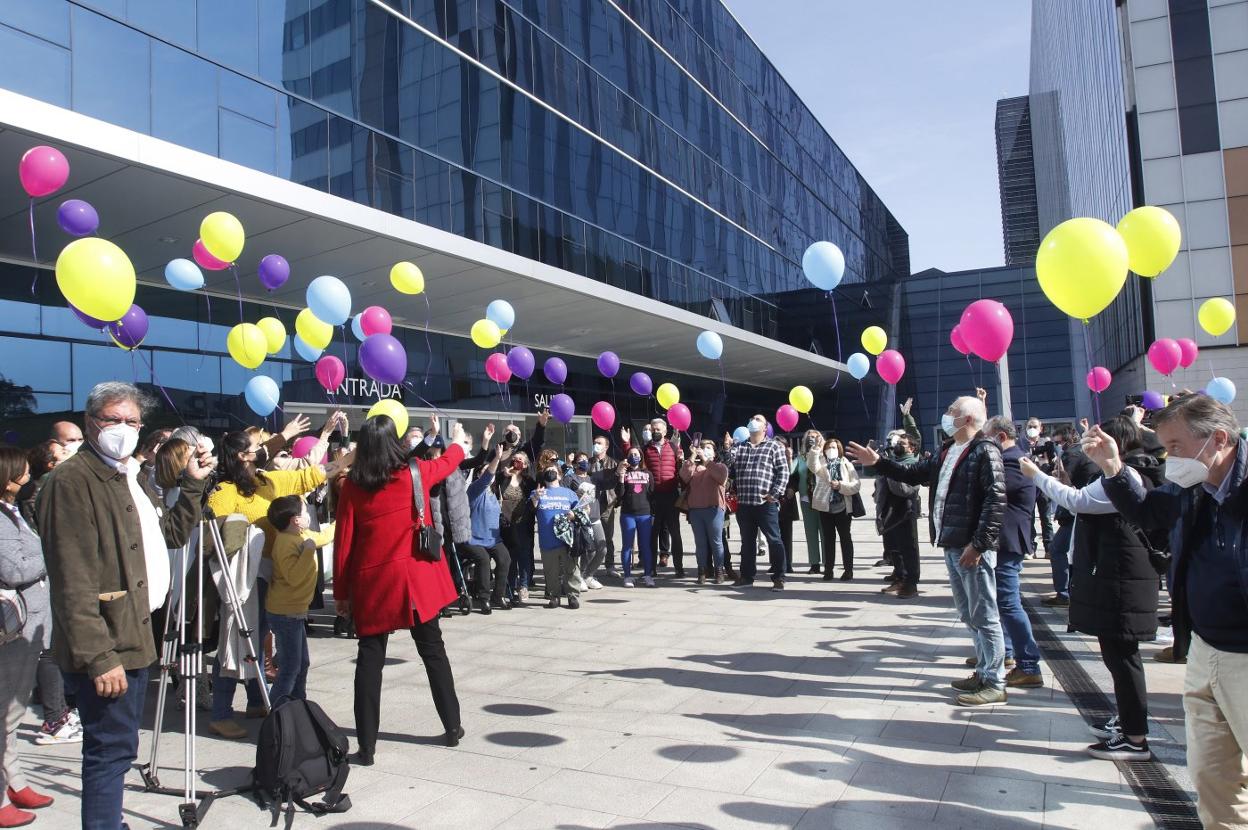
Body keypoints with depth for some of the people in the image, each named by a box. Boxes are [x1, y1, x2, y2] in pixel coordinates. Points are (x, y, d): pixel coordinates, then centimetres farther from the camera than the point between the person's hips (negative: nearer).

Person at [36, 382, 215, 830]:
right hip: (103, 649, -9)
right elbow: (72, 582, -21)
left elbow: (171, 534, 24)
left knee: (115, 747, 18)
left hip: (131, 639, 10)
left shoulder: (128, 477, 14)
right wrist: (97, 657, -23)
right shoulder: (71, 480, -15)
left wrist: (193, 485, 13)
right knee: (112, 749, -4)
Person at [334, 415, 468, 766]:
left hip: (372, 582, -1)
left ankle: (366, 746, 8)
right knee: (433, 650, 15)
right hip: (417, 578, 1)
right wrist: (457, 442, 41)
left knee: (370, 658, 7)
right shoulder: (416, 472, -4)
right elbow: (448, 462, 18)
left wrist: (341, 592, 6)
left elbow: (343, 543, -3)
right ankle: (453, 727, 26)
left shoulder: (352, 486, -6)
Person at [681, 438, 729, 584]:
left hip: (714, 509, -3)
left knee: (716, 542, 0)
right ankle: (702, 571, 11)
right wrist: (692, 456, -7)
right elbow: (684, 475, -2)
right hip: (695, 510, 3)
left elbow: (722, 473, -13)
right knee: (700, 543, 5)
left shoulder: (719, 466, 11)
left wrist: (706, 460, -13)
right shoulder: (694, 467, 18)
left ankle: (719, 571, 6)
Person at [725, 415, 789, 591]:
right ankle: (747, 576, 22)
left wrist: (774, 494, -11)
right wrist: (728, 449, -8)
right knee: (747, 541, 12)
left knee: (774, 540, -3)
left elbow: (783, 472, -3)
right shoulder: (738, 447, 16)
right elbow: (727, 466, 6)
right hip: (744, 503, 4)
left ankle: (778, 578, 4)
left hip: (766, 503, -4)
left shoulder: (774, 447, 4)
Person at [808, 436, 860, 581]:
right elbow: (813, 467, -20)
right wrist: (817, 450, -27)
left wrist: (840, 486, -16)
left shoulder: (846, 464, 4)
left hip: (843, 507, -1)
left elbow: (856, 485, -4)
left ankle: (848, 570, 8)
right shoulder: (821, 463, 6)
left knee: (845, 538, 3)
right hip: (825, 506, 1)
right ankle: (828, 570, 12)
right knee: (828, 539, 7)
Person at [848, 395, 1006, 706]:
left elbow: (996, 499, -19)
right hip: (952, 546, 9)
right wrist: (877, 462, 16)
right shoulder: (947, 452, 16)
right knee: (969, 615, 16)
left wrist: (979, 544, -22)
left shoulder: (984, 451, -11)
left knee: (984, 616, -2)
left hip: (972, 548, -9)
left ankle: (994, 684, 7)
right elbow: (913, 474, 25)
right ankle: (984, 672, 27)